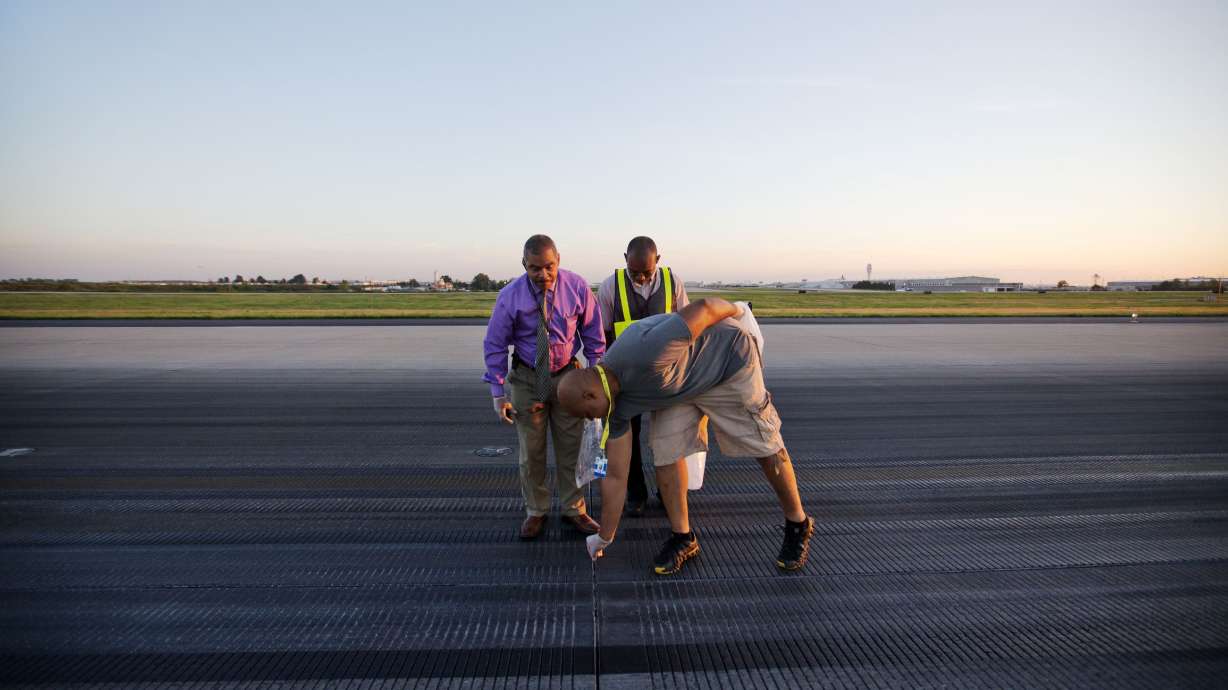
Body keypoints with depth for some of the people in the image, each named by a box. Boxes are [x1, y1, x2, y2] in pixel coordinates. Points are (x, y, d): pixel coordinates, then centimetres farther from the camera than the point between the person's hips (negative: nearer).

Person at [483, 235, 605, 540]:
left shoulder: (577, 287, -13)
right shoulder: (510, 296, -16)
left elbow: (593, 333, -1)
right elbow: (495, 345, -9)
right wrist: (498, 392, -12)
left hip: (567, 376, 1)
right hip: (527, 378, -1)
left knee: (571, 446, 10)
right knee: (531, 450, 9)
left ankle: (573, 509, 26)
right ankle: (535, 511, 26)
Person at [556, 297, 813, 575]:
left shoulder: (644, 355, -40)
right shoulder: (618, 405, -13)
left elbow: (704, 307, -30)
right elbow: (616, 477, -5)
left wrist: (737, 310, -9)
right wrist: (604, 538, 1)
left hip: (730, 360, -5)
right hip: (682, 384, 6)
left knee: (765, 446, 0)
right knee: (665, 452, -7)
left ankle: (798, 525, 21)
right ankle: (683, 538, 10)